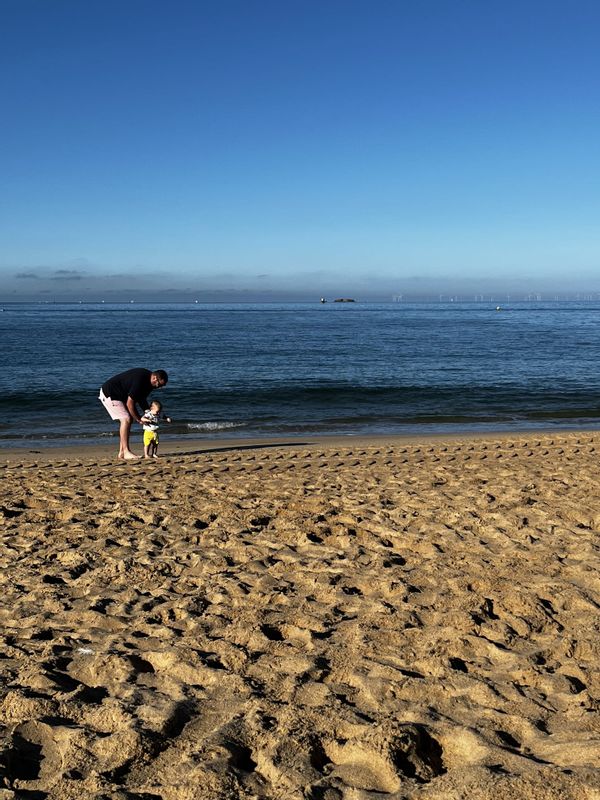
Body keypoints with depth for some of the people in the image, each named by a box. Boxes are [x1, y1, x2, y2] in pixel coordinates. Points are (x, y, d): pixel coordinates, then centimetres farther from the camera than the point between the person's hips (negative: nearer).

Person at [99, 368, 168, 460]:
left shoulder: (148, 380, -1)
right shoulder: (139, 380, -31)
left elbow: (141, 399, 12)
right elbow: (129, 403, -27)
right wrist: (139, 419, -17)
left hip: (120, 395, 10)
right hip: (109, 394, -10)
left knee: (129, 419, 6)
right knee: (126, 419, -16)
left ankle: (122, 452, 7)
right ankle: (126, 452, -14)